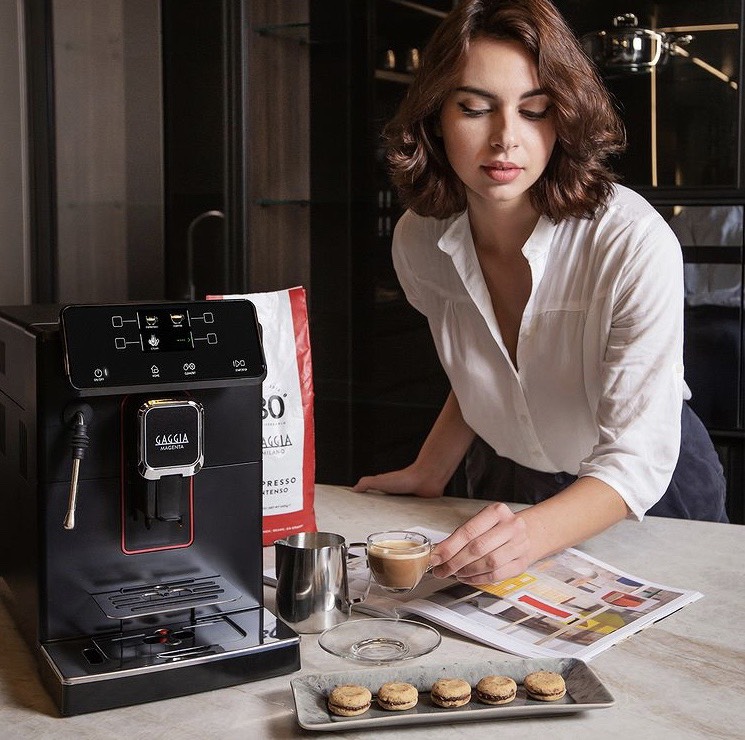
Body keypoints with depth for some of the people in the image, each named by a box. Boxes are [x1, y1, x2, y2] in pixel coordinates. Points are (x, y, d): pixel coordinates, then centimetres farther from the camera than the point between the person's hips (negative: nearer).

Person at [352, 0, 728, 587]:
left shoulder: (635, 242, -27)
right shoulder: (418, 241, -11)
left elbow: (635, 458, -28)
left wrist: (532, 533, -45)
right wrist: (429, 473, -4)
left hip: (651, 494, -3)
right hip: (511, 488, 3)